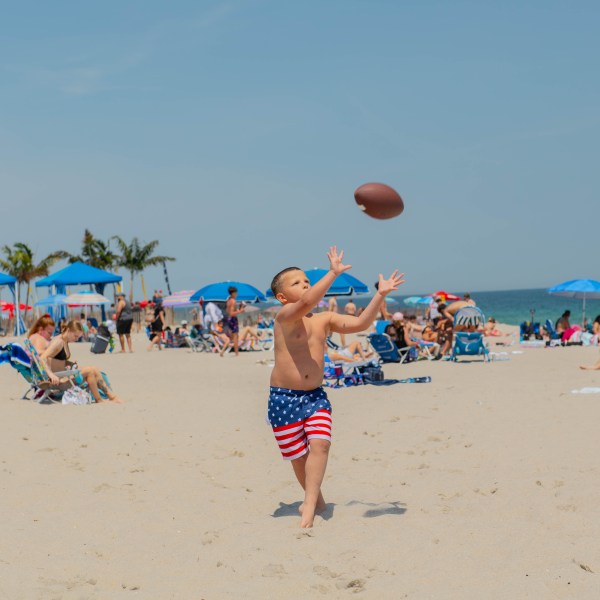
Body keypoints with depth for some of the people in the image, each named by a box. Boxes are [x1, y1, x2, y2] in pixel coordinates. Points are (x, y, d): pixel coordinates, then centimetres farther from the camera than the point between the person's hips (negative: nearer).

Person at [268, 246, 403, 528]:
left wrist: (380, 295, -12)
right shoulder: (285, 315, -11)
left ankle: (310, 504, -17)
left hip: (315, 396, 4)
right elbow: (307, 301, -31)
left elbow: (360, 324, -3)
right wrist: (333, 272, -34)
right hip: (284, 398, -4)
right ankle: (315, 498, 30)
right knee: (298, 455, 6)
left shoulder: (325, 319, 7)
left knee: (320, 442, -19)